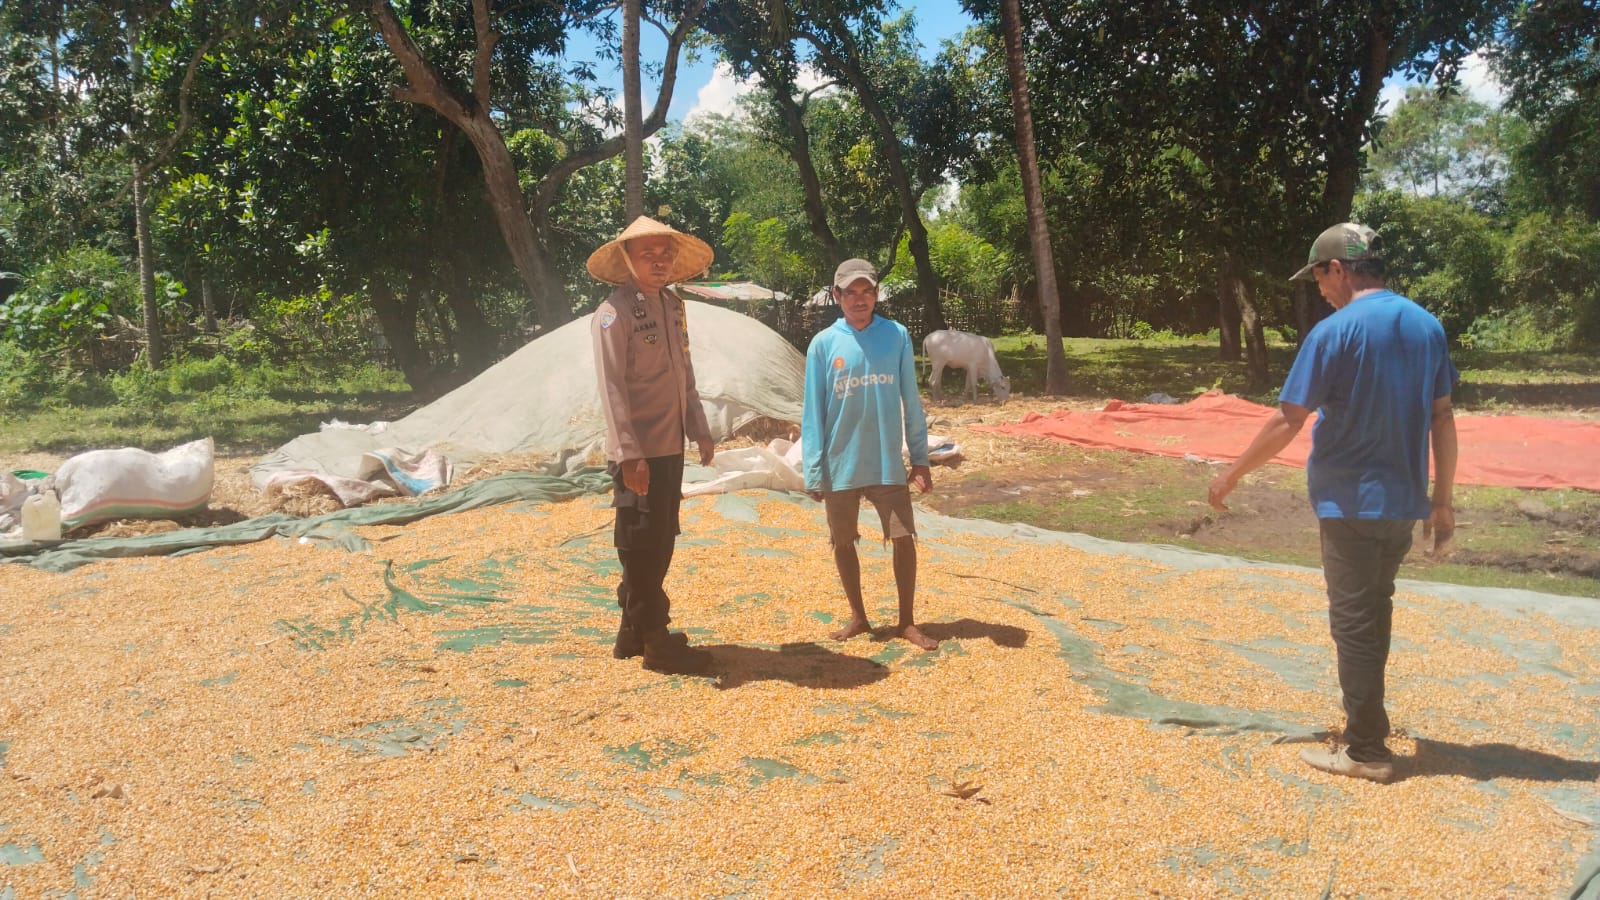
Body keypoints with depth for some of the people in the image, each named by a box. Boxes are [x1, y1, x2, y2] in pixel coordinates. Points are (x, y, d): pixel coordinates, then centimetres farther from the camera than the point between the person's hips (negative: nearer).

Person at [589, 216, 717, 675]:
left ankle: (633, 633, 28)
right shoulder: (615, 312, -11)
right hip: (637, 453, -8)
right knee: (643, 549, 1)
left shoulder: (672, 305, 12)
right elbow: (612, 389, -16)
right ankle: (656, 643, 11)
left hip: (670, 447, 8)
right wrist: (630, 455, -21)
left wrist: (701, 430, 16)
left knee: (659, 544, 15)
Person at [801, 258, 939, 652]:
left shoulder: (898, 336, -1)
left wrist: (920, 458, 3)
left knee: (904, 538, 1)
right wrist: (813, 471, -6)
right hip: (841, 465, 0)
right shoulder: (823, 344, -4)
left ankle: (906, 621, 17)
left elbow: (910, 401, 3)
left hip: (888, 463, 0)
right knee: (843, 543, 10)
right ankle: (858, 616, 28)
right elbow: (813, 411, -3)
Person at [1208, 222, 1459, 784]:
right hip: (1404, 501, 7)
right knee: (1374, 616, 21)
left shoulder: (1334, 332, -14)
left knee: (1355, 624, 2)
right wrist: (1442, 501, 13)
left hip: (1351, 502, -7)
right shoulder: (1427, 327, 5)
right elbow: (1442, 419, 7)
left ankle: (1366, 751, 9)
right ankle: (1365, 721, 37)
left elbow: (1287, 423, -15)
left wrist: (1231, 476, -4)